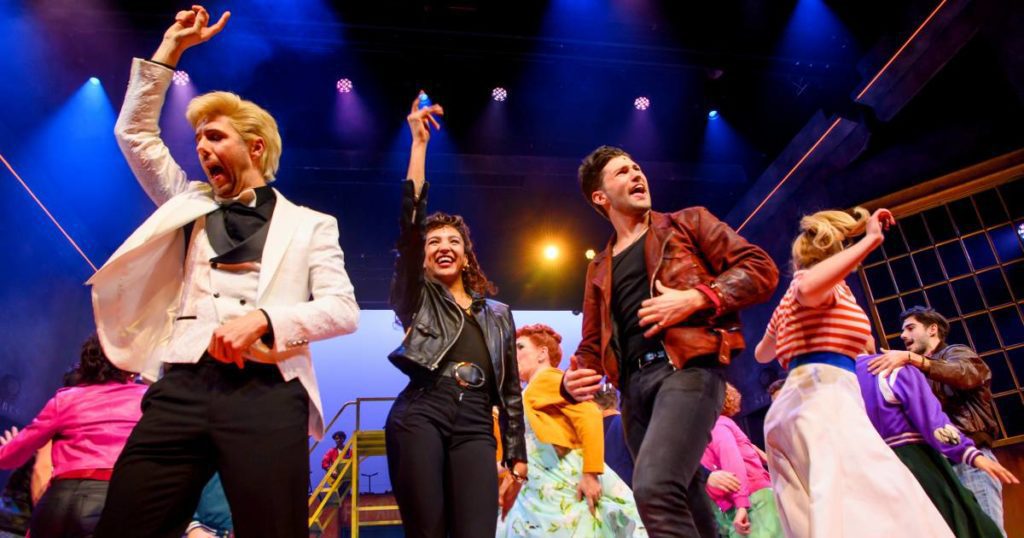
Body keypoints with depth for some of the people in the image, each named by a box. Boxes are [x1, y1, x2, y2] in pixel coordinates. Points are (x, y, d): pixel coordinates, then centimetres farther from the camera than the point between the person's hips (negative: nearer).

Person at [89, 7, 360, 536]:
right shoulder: (191, 204, 23)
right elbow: (134, 132, 22)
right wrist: (171, 47, 19)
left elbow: (342, 309, 0)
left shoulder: (309, 225, 11)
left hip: (266, 392, -3)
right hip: (182, 387, 4)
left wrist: (262, 317, -15)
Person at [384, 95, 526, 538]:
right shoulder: (417, 298, 13)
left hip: (474, 426, 2)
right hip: (419, 415, -1)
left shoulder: (498, 314, 21)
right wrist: (419, 142, 1)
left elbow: (509, 389, 19)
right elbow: (409, 221, 2)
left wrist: (516, 453, 12)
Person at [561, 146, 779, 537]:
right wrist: (574, 378, -1)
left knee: (654, 488, -26)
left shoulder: (687, 222, 12)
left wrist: (695, 299, -13)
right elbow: (591, 345, 22)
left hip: (688, 367, -5)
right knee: (686, 504, 10)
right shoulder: (599, 270, 23)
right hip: (634, 385, 5)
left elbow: (761, 268, 3)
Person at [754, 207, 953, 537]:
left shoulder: (789, 300, 28)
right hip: (821, 395, -9)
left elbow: (761, 354, 40)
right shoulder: (825, 280, 6)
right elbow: (809, 289, -22)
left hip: (793, 400, 9)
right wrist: (870, 239, -14)